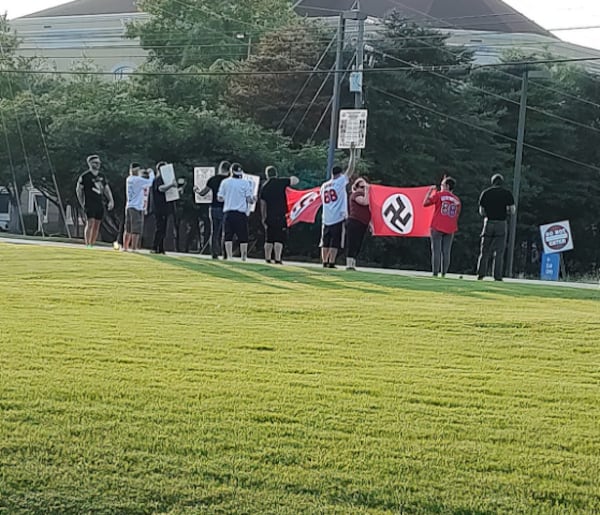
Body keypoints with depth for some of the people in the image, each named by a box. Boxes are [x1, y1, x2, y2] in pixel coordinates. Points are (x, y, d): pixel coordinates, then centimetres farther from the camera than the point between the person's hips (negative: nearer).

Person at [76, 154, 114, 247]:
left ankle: (93, 245, 10)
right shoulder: (84, 176, -2)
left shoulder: (102, 176, 16)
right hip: (89, 204, -6)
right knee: (90, 224, -13)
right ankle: (87, 245, -12)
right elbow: (78, 190, 4)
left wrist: (111, 201, 5)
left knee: (97, 226, 5)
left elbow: (106, 189, 19)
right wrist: (82, 204, 1)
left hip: (100, 204, 6)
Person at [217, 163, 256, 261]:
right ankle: (243, 257, 3)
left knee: (228, 236, 4)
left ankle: (229, 256, -1)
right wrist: (254, 200, 17)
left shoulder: (225, 182, 3)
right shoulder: (246, 183, -2)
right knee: (243, 236, 4)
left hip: (228, 212, 2)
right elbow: (249, 199, -4)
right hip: (241, 213, -2)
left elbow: (220, 198, 8)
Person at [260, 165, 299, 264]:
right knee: (279, 239, -5)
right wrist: (292, 178, 17)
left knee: (269, 240, 12)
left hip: (269, 217, 4)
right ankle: (277, 259, -11)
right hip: (280, 216, -4)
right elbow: (296, 181, -4)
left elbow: (263, 205, 9)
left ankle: (267, 259, 15)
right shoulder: (281, 182, -3)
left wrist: (263, 218, 15)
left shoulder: (264, 187, 8)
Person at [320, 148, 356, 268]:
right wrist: (352, 153, 4)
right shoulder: (340, 182, -4)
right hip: (339, 218, -5)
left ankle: (325, 262, 6)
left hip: (326, 219, 5)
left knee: (325, 243, 8)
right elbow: (351, 169, -3)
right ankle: (331, 263, -8)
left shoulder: (324, 185, 12)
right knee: (335, 243, -4)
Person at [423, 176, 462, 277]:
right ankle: (444, 274, 1)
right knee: (446, 252, 5)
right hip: (450, 229, 4)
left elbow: (425, 203, -1)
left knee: (436, 251, -3)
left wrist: (430, 190, 9)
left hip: (437, 227, -4)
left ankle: (435, 273, -7)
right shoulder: (456, 199, 11)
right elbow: (456, 216, 12)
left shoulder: (438, 194, -2)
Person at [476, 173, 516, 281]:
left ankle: (481, 273, 1)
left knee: (485, 251, 8)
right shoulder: (507, 193, 1)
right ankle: (498, 276, -1)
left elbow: (481, 212, 6)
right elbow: (512, 211, -1)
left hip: (488, 223, 1)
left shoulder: (485, 193, 4)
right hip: (502, 224, -1)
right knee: (499, 252, 3)